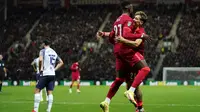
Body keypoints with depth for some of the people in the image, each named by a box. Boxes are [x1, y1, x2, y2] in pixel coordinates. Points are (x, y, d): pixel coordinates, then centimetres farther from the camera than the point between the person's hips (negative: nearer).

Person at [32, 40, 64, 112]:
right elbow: (61, 62, 21)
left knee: (37, 90, -1)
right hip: (52, 74, 6)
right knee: (50, 92, 5)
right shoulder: (54, 52, 16)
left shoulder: (43, 51, -3)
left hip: (45, 74, -6)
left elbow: (40, 59, -22)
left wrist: (41, 68, -9)